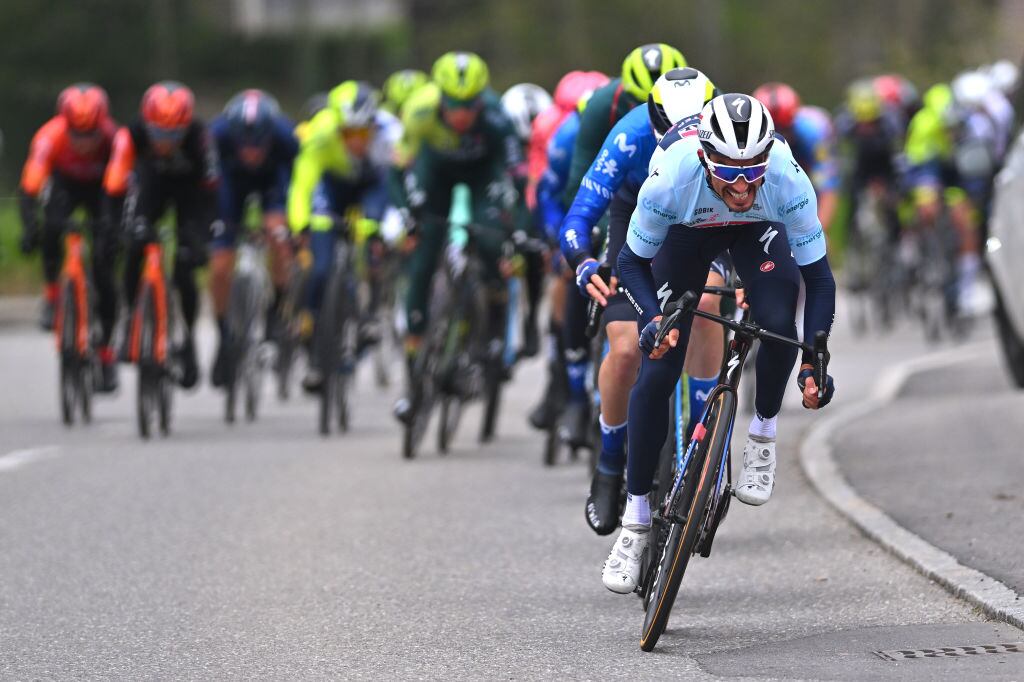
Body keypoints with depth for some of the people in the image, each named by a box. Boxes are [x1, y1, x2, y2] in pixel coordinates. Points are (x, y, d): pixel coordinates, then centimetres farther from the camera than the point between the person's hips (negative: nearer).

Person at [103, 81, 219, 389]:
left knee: (184, 266, -12)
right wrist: (132, 224, -51)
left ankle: (188, 338, 9)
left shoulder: (199, 135, -37)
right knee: (136, 247, -20)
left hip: (189, 183, -1)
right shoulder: (131, 135, -35)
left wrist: (199, 237, -41)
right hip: (152, 180, 1)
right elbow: (114, 189, -36)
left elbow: (209, 193, -32)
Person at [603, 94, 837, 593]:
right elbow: (632, 262, -23)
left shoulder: (788, 181, -38)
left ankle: (763, 435, 1)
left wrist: (814, 362, -36)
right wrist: (653, 319, -41)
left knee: (777, 326, -29)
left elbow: (818, 276, -28)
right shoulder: (670, 180, -40)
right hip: (687, 232, 0)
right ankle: (636, 518, 3)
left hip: (759, 232, 0)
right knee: (657, 370, -9)